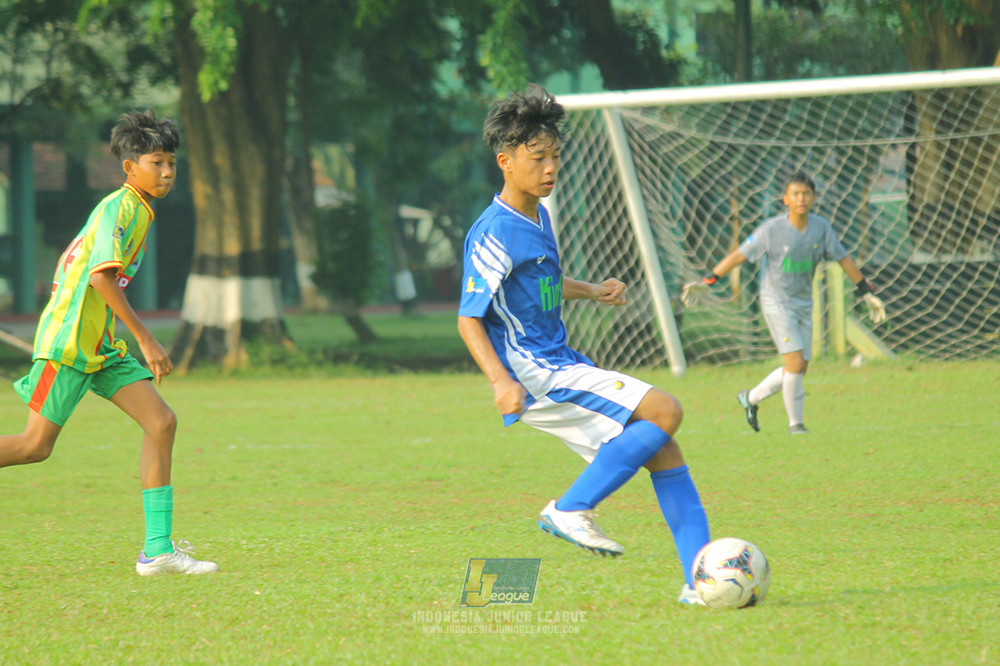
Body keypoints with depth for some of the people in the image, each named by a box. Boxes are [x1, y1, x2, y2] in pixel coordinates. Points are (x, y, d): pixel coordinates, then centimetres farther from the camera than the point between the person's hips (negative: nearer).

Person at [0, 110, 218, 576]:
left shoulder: (139, 210, 17)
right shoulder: (120, 207, -13)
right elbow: (102, 276, -24)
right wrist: (146, 340, -23)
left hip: (101, 345, 9)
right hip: (69, 341, -9)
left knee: (161, 422, -3)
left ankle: (158, 550, -6)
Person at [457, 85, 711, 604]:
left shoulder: (537, 215, 14)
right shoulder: (494, 234, -14)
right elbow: (468, 318, -17)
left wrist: (592, 291, 15)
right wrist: (500, 381, -31)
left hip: (562, 367, 9)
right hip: (534, 375, -9)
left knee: (662, 452, 2)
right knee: (664, 411, -19)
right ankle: (571, 509, -13)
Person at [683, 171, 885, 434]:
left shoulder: (821, 227, -2)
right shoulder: (772, 229, -13)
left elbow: (844, 259, 9)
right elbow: (739, 255, -7)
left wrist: (867, 293, 11)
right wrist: (706, 282, -8)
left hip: (804, 304, 5)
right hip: (776, 302, -5)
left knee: (799, 369, 5)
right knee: (796, 363, -14)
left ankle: (751, 398, 25)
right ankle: (795, 423, 1)